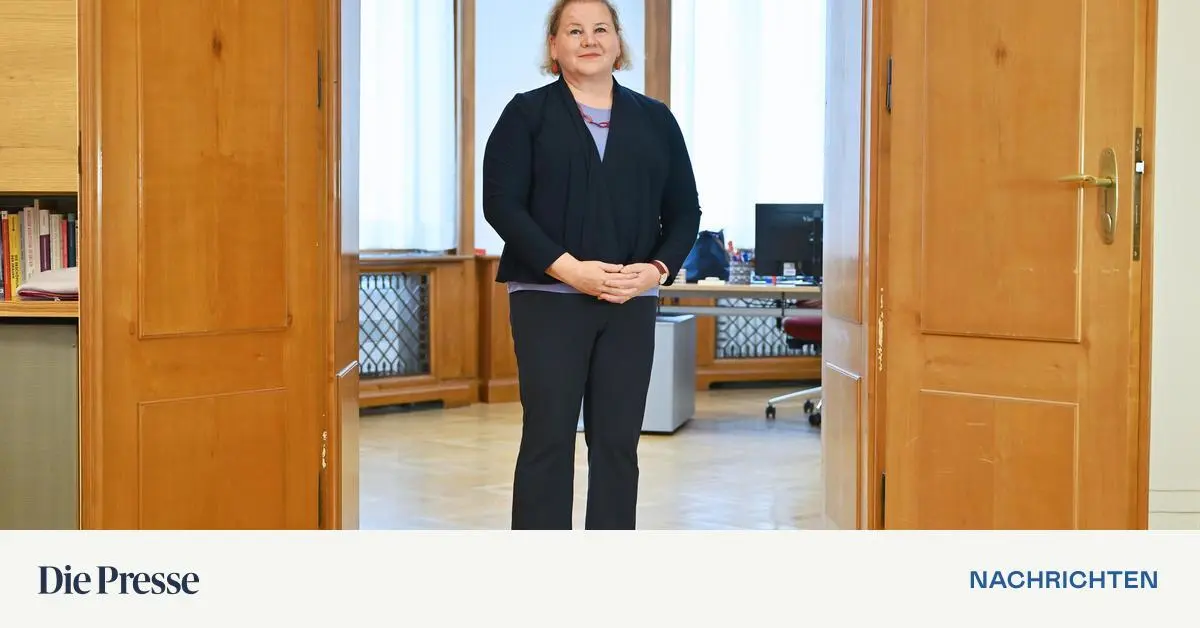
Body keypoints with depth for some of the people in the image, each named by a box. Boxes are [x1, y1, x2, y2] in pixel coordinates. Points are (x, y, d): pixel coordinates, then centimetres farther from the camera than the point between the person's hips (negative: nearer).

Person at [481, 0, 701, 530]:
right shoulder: (527, 114, 4)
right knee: (548, 438, -3)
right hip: (548, 300, -3)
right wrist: (569, 268, -16)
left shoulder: (654, 119, 13)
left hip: (631, 305, 3)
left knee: (618, 441, 4)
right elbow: (502, 203, -6)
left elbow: (684, 210, 12)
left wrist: (658, 269, -7)